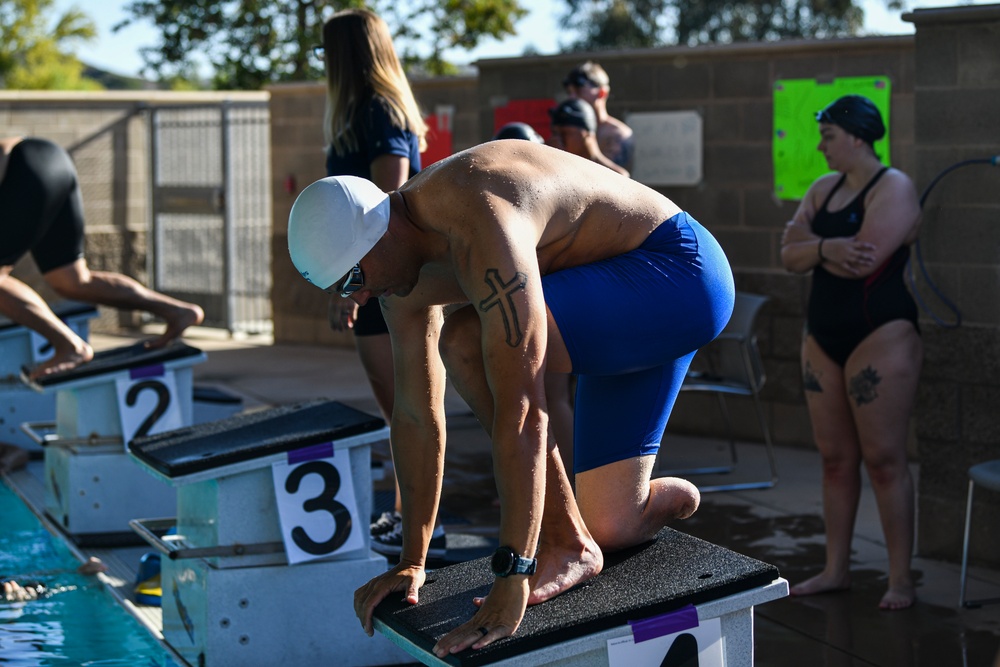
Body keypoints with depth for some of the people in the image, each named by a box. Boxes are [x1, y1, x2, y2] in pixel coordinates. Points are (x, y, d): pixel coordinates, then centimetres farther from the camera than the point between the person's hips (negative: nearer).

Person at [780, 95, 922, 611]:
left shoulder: (893, 187, -9)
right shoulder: (823, 189, 13)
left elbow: (863, 259, -22)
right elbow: (789, 257, 4)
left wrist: (810, 240, -7)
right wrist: (826, 248, -16)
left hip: (880, 335, -7)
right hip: (823, 337, 7)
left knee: (883, 459, -6)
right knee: (835, 457, 10)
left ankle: (901, 580, 1)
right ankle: (836, 569, 18)